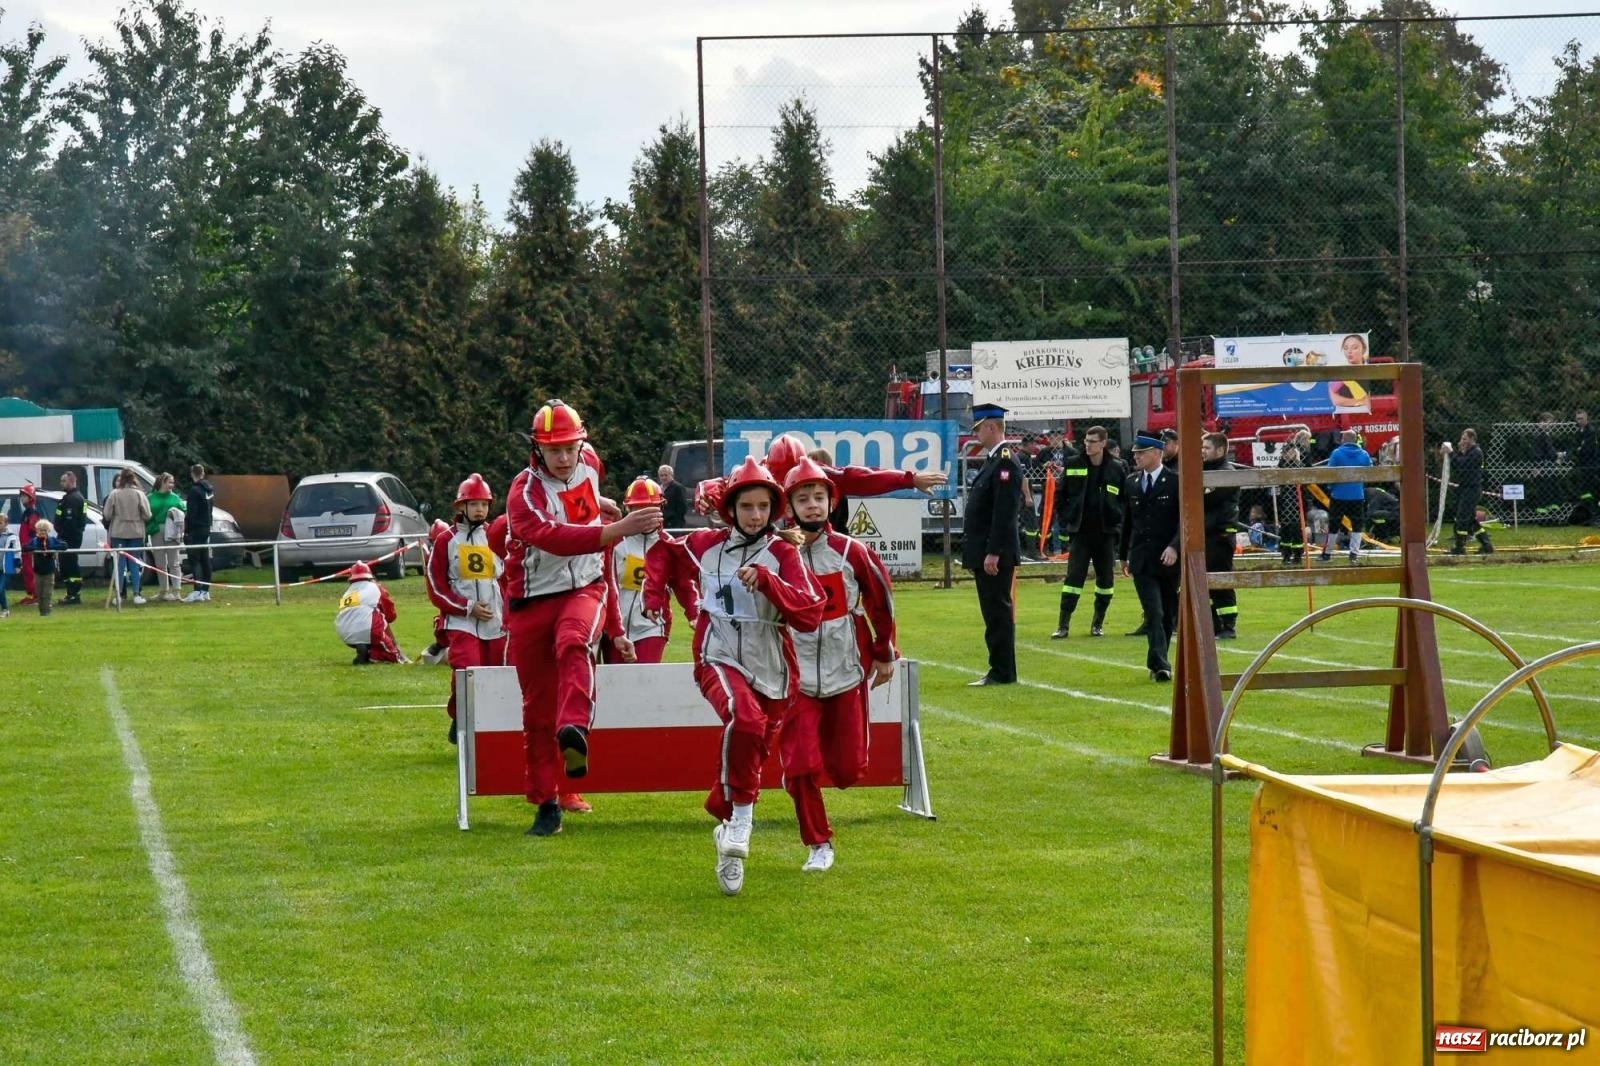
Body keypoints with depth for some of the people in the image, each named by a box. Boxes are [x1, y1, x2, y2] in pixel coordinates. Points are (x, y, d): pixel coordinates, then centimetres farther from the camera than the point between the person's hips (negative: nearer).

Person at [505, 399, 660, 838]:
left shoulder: (589, 471, 3)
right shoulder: (525, 492, -16)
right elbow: (552, 538, -36)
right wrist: (616, 529, -47)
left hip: (584, 591, 2)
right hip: (533, 603, -2)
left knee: (573, 642, -34)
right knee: (538, 709, 3)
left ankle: (574, 732, -56)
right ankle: (546, 805, 16)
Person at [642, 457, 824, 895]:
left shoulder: (783, 555, -4)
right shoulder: (706, 544, 2)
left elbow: (809, 615, -16)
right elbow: (664, 554, 23)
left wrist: (766, 579, -26)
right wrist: (654, 593, 10)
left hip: (771, 670, 1)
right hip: (719, 660, -1)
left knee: (749, 761, 10)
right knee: (745, 717, -33)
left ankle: (727, 825, 35)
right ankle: (741, 815, -18)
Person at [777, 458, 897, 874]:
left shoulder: (852, 552, -2)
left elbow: (881, 601, 10)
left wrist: (884, 654, 15)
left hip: (847, 674, 1)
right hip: (797, 678, -1)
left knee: (848, 769, 4)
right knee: (800, 766, -7)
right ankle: (818, 846, 10)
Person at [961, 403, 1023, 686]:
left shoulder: (1006, 463, -15)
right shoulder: (993, 461, 16)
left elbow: (1005, 512, -21)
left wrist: (993, 553, -23)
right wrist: (974, 553, 19)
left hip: (995, 555, -10)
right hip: (984, 553, 10)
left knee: (999, 612, -6)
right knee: (994, 613, 12)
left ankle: (1002, 673, -3)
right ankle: (1000, 670, 16)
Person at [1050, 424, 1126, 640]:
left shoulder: (1117, 469, 0)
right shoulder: (1073, 465, 2)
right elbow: (1060, 496, 10)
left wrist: (1119, 523, -2)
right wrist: (1065, 523, 3)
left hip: (1106, 533, 1)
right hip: (1080, 532, -1)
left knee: (1106, 580, 6)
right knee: (1073, 577, -7)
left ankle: (1098, 623, 20)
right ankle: (1063, 625, -6)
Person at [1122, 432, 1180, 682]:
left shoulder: (1175, 481, -5)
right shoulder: (1132, 482, 9)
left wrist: (1174, 547, -23)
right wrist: (1124, 555, 17)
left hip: (1169, 559, -2)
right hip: (1141, 559, 2)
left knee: (1168, 613, 8)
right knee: (1153, 612, -10)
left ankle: (1158, 663, 20)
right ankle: (1160, 665, -18)